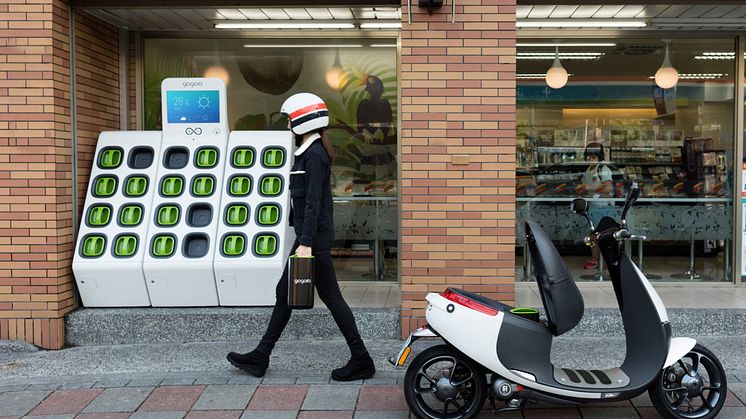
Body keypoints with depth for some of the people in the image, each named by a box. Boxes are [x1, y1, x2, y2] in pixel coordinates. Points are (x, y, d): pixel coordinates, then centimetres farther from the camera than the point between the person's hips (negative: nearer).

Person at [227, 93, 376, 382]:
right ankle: (260, 358, 22)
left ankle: (361, 361, 7)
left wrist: (306, 244, -24)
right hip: (309, 235, 10)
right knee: (284, 293, 13)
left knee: (330, 297, -3)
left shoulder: (314, 156, -15)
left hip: (316, 236, -10)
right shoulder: (310, 152, 15)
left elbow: (313, 203, -21)